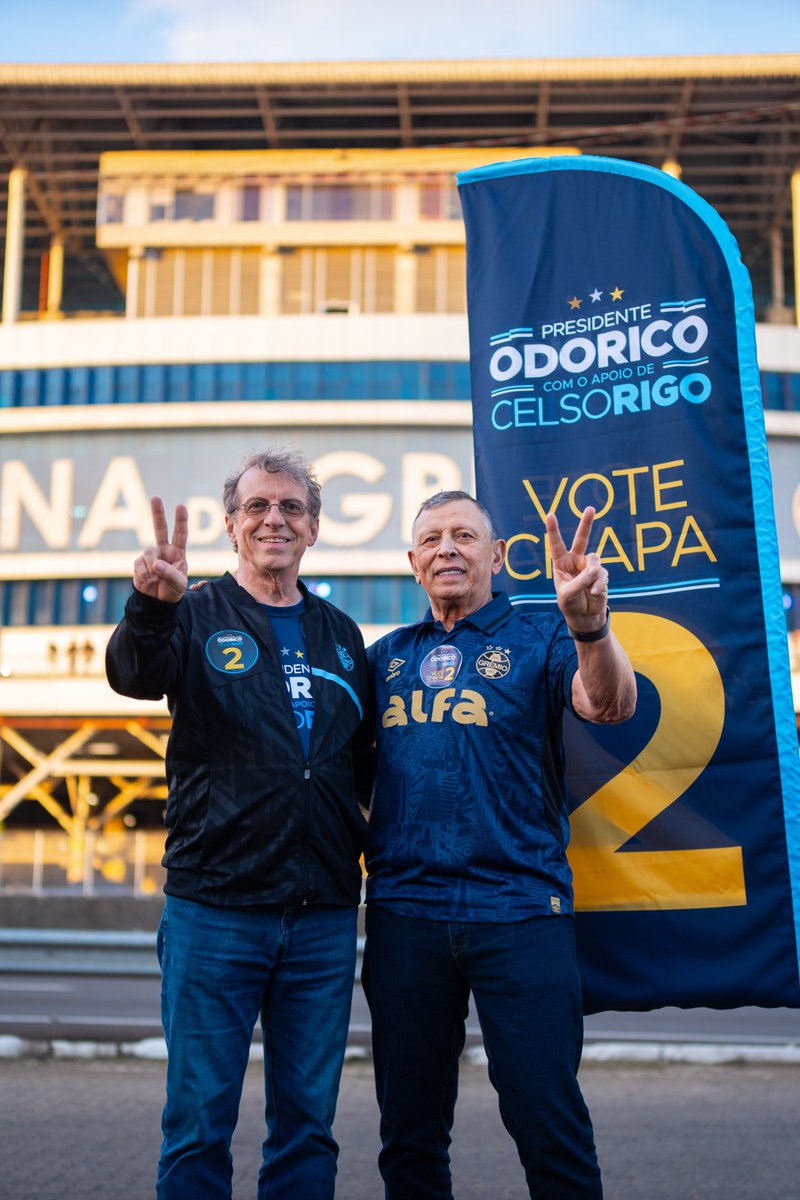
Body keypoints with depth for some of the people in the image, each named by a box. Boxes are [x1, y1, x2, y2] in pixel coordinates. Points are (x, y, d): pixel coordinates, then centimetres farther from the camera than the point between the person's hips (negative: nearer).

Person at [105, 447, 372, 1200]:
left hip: (323, 913, 4)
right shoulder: (198, 617, 1)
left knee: (307, 1120, 11)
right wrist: (151, 605, -42)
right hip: (214, 906, -3)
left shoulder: (340, 635, 13)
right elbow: (133, 674, -21)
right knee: (199, 1122, 3)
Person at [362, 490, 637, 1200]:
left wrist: (590, 624, -36)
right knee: (410, 1133, 14)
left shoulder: (537, 639, 2)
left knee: (548, 1123, -1)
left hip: (518, 908, -3)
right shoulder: (387, 655, 13)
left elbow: (612, 705, -17)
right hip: (403, 910, 4)